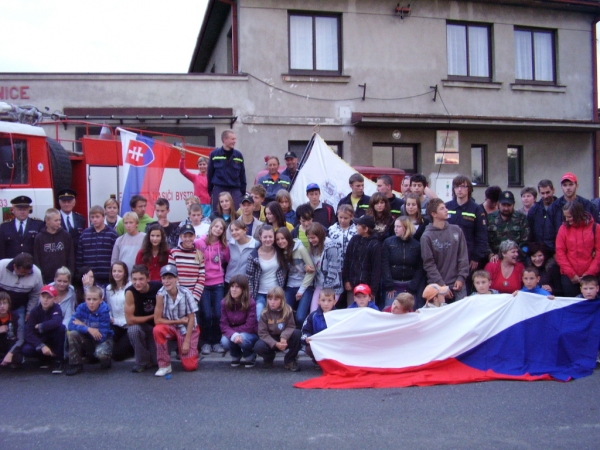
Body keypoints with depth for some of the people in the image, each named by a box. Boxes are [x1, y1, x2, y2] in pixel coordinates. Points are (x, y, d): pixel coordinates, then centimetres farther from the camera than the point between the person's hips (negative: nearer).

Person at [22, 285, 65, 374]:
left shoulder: (56, 308, -15)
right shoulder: (35, 311, -12)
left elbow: (56, 322, -38)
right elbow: (29, 333, -19)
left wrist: (39, 326, -23)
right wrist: (42, 346, -33)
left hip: (54, 340, -1)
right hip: (39, 340, 1)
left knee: (61, 327, -31)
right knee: (26, 350, -30)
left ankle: (58, 359, -16)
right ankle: (46, 358, 4)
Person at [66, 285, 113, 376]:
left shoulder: (104, 311, -25)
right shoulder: (82, 308, -14)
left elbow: (101, 336, -28)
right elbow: (71, 325, -22)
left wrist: (82, 325, -21)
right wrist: (88, 329, -34)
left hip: (102, 340, -4)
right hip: (87, 340, 4)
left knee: (101, 353, -35)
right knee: (72, 334, -23)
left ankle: (106, 359, 5)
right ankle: (76, 365, -8)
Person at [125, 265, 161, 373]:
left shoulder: (158, 287, -18)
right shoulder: (130, 292, -23)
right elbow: (130, 320, -22)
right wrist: (153, 316, -17)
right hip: (141, 325, -1)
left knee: (158, 360, -11)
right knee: (133, 330, -35)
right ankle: (142, 362, -11)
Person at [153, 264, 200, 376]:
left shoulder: (185, 293, -20)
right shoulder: (161, 294, -18)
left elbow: (191, 318, -14)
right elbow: (157, 320, -16)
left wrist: (186, 342, -15)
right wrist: (179, 321, -20)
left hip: (188, 329, -1)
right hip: (171, 328, 1)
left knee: (190, 366, -12)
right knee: (157, 330, -33)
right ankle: (165, 365, -15)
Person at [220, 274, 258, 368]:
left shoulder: (251, 303, -22)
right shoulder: (224, 302, -12)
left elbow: (249, 327, -23)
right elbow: (224, 325, -14)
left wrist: (234, 331, -18)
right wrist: (233, 335, -34)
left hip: (250, 334, -3)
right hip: (232, 334, 3)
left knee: (243, 338, -36)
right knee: (225, 341, -30)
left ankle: (250, 356, 0)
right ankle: (236, 356, 8)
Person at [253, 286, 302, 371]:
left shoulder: (288, 311, -13)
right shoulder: (264, 313, -14)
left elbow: (291, 326, -13)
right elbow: (262, 333, -16)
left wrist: (284, 337, -35)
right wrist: (275, 344, -29)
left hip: (284, 340, 1)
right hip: (270, 340, -1)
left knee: (297, 333, -27)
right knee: (258, 346, -31)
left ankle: (289, 360, -5)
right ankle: (269, 359, 7)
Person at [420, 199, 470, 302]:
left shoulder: (456, 230, 5)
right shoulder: (427, 236, -6)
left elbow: (463, 256, 5)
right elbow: (429, 264, -7)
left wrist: (461, 278, -4)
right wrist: (441, 285, -11)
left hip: (458, 284, 3)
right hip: (438, 285, -2)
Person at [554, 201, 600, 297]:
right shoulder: (563, 228, 2)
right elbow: (560, 252, 0)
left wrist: (590, 273, -6)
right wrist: (571, 274, -5)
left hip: (590, 277, 0)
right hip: (568, 277, 0)